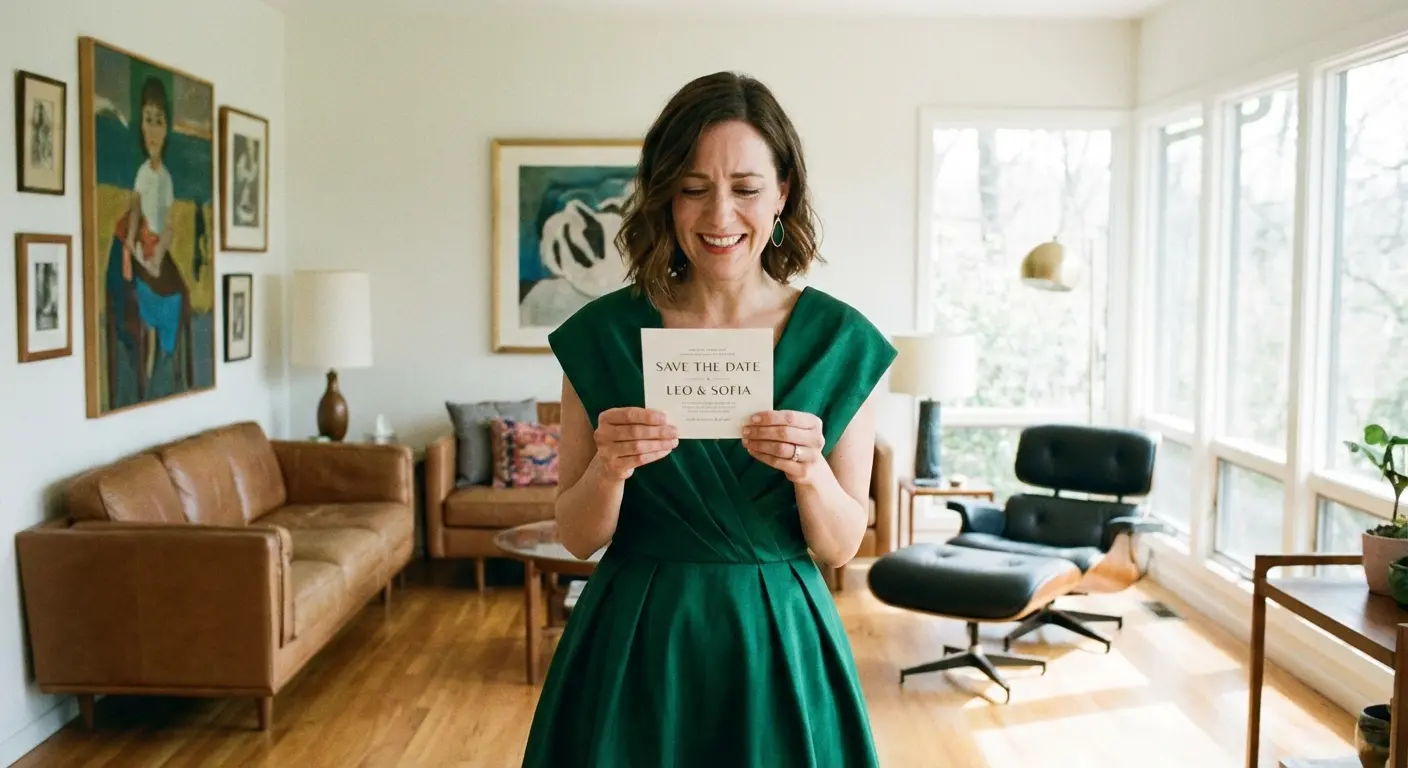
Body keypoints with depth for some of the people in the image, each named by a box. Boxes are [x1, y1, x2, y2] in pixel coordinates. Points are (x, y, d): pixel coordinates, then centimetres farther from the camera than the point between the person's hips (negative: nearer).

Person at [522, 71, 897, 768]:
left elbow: (841, 546, -3)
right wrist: (610, 466, -22)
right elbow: (577, 538, -2)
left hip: (781, 642, 0)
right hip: (634, 648, 0)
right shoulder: (603, 332, -6)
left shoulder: (839, 339, -6)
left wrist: (809, 470, -22)